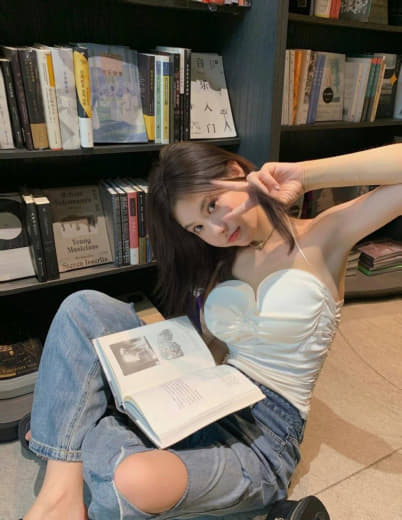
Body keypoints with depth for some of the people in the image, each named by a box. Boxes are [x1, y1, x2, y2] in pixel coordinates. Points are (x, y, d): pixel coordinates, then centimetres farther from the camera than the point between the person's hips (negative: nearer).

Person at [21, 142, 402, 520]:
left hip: (262, 436, -5)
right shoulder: (217, 262, 8)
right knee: (85, 308, -8)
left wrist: (306, 175, -19)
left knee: (134, 480, -36)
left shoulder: (320, 237, -6)